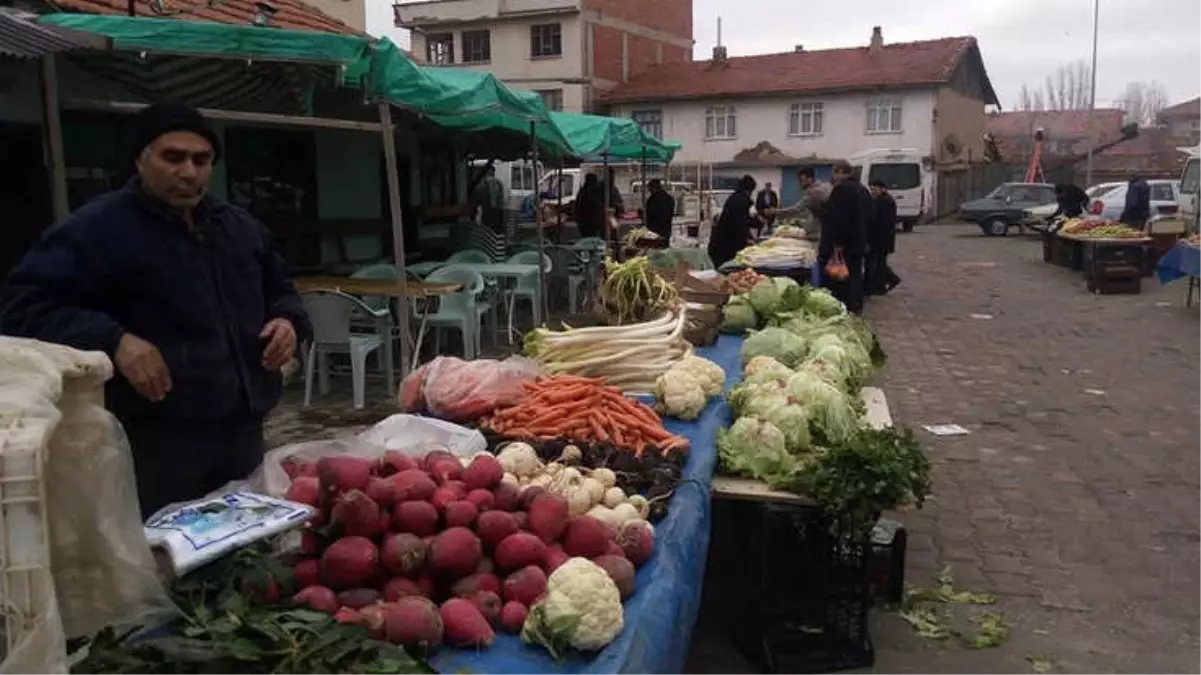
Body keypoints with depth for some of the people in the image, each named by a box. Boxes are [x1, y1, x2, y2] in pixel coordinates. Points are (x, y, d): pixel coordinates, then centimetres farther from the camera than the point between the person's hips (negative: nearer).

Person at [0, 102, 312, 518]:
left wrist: (288, 321, 3)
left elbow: (279, 291, 27)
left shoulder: (242, 227, 15)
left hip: (243, 433, 6)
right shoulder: (97, 227, -5)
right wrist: (113, 341, -24)